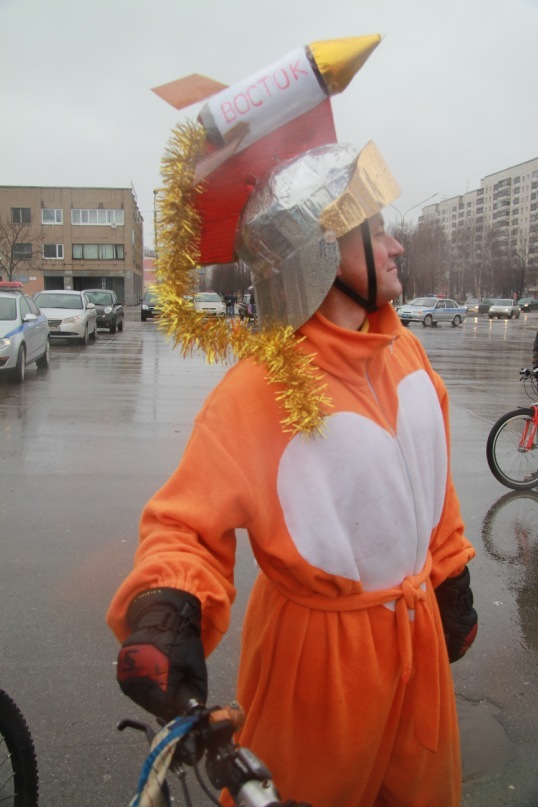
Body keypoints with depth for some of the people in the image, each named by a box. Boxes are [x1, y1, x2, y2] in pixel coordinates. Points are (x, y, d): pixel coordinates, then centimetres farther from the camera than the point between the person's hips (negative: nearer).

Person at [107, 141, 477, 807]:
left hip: (417, 629, 6)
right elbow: (186, 520, -22)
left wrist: (451, 581, 13)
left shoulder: (406, 352, -5)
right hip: (318, 650, -6)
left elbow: (430, 478, 6)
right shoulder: (258, 390, -26)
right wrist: (165, 610, -40)